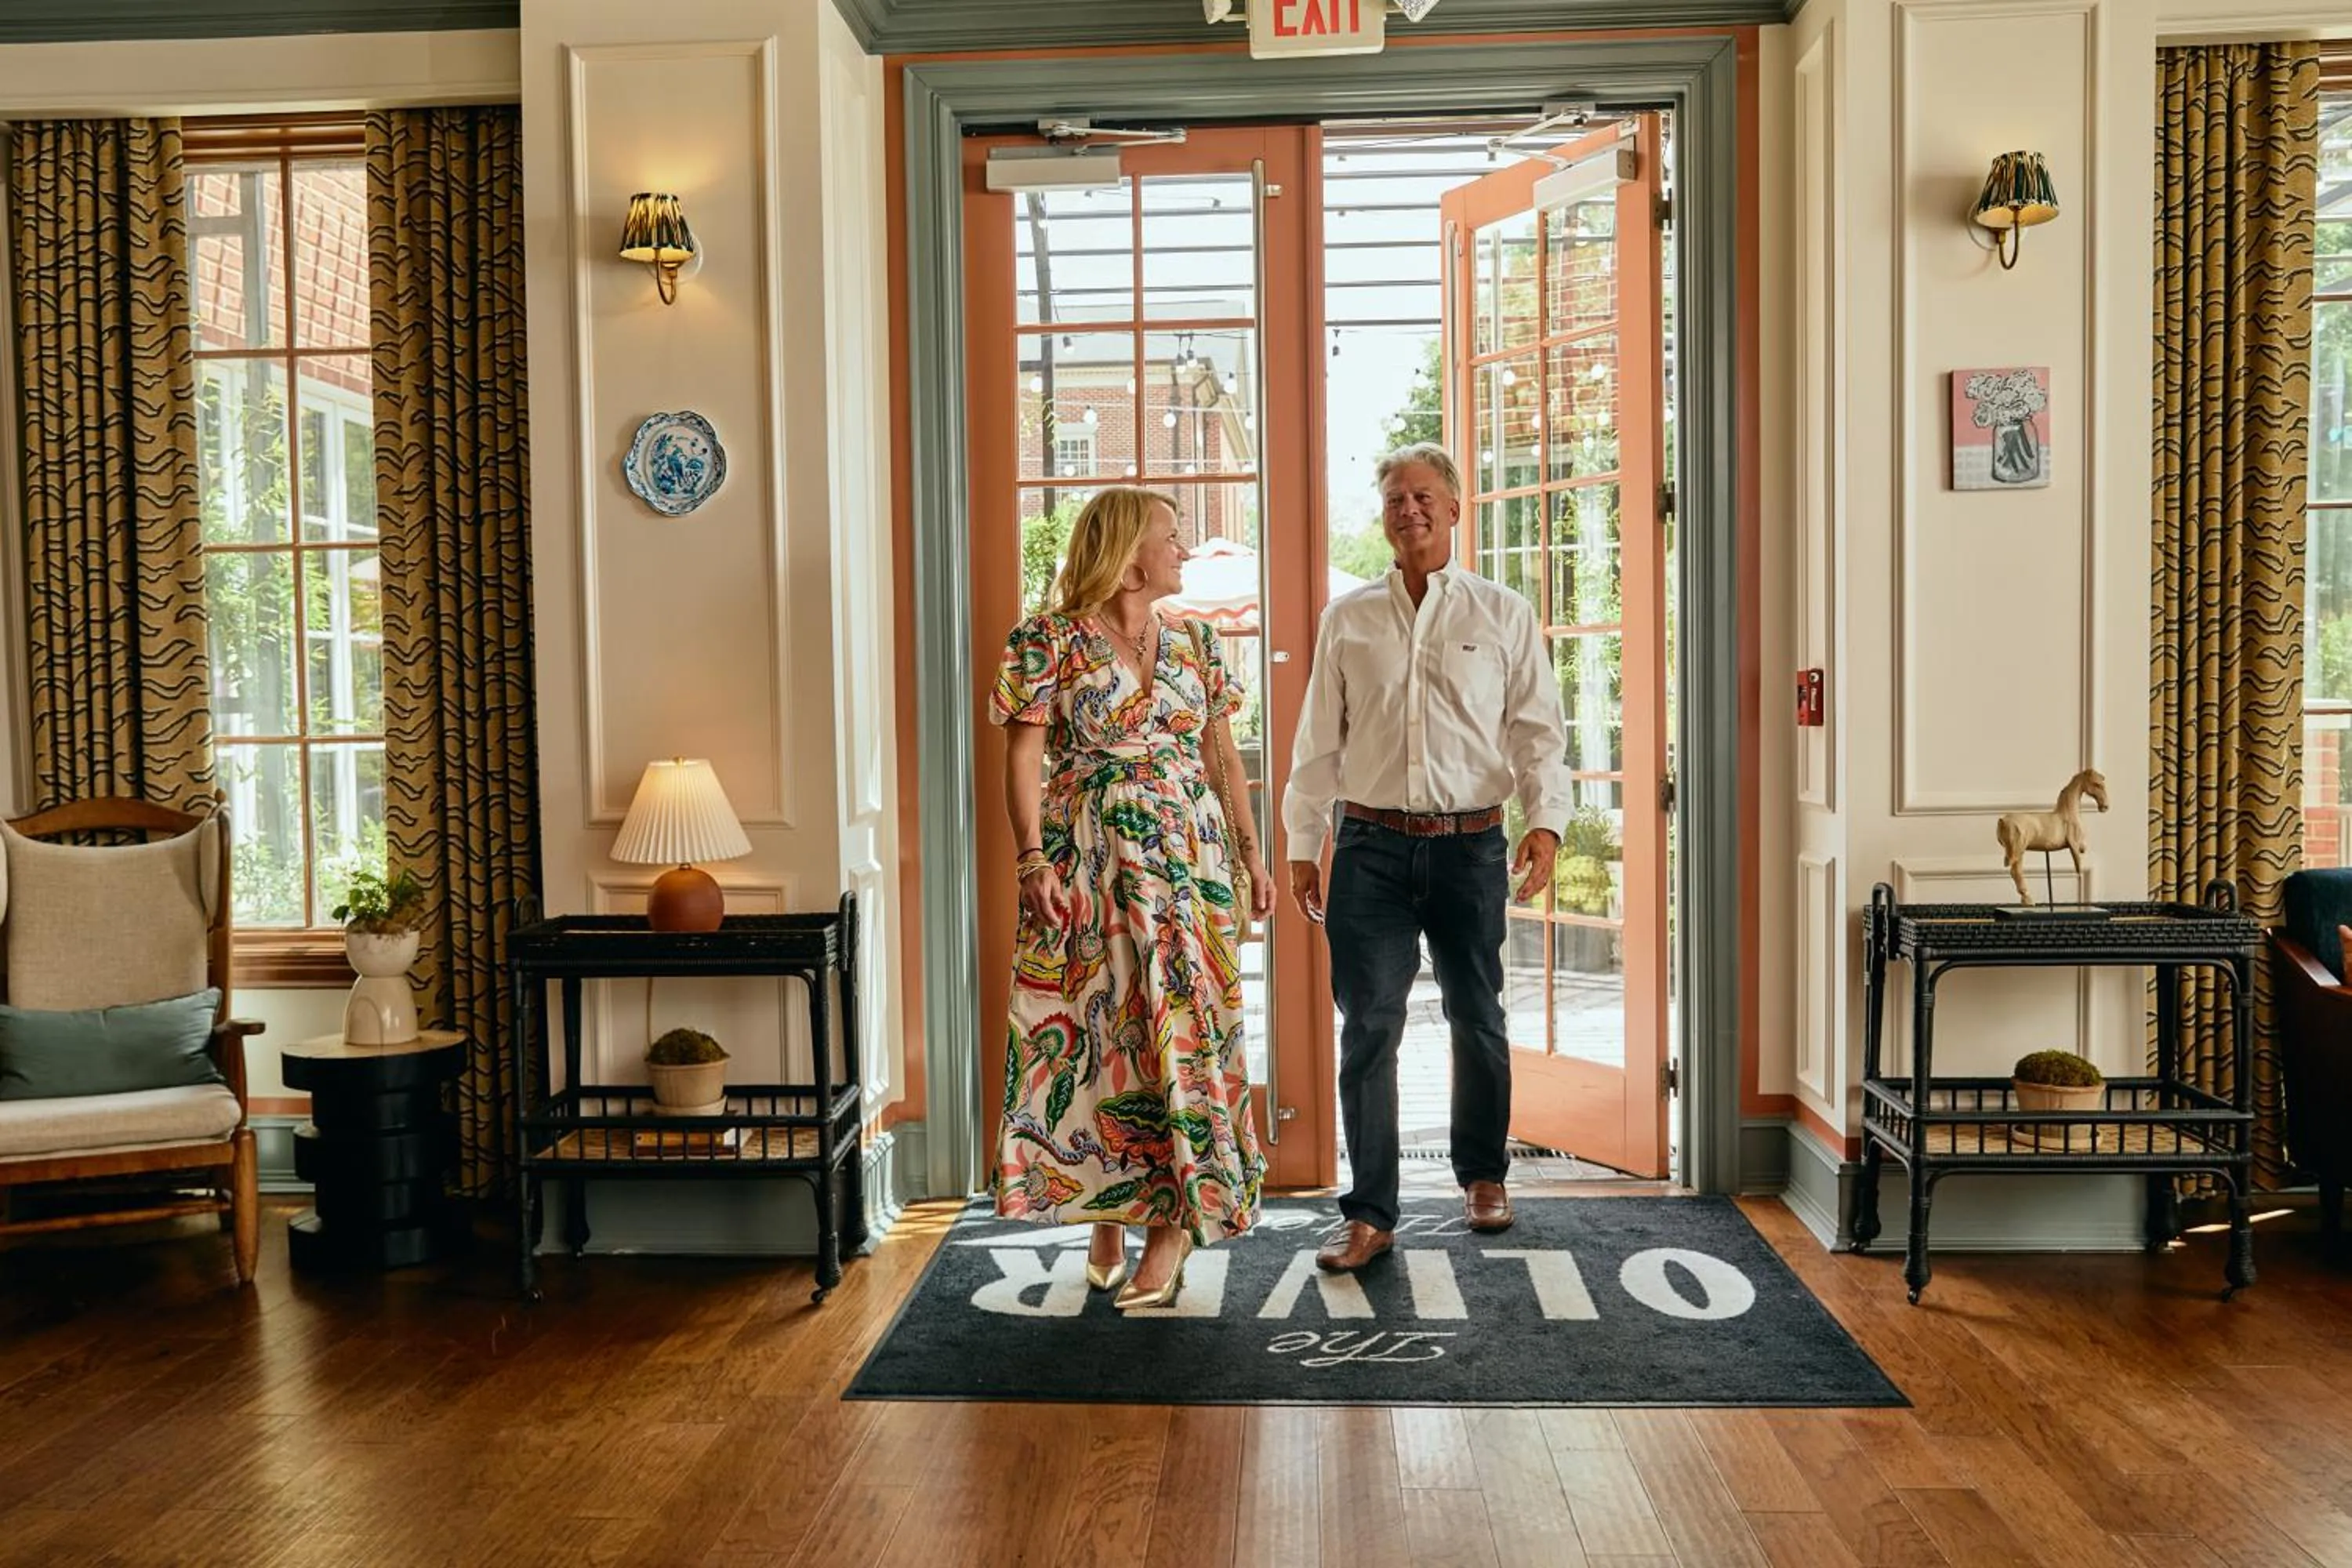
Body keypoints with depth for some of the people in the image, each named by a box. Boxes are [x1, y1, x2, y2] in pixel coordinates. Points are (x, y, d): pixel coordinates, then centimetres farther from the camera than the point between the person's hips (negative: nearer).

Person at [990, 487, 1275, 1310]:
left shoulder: (1194, 643, 12)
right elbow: (1024, 757, -7)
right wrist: (1033, 861, -16)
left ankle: (1173, 1217, 9)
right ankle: (1104, 1213, 17)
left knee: (1182, 1023, -1)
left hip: (1186, 859, 3)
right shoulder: (1049, 640, -2)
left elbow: (1224, 756, 15)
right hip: (1086, 863, -3)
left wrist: (1251, 852, 10)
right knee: (1091, 1028, 2)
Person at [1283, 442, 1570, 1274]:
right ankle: (1369, 1215, 4)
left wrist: (1547, 821, -12)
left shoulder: (1503, 614, 6)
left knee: (1476, 1018, 11)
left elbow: (1537, 729, 2)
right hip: (1371, 846, 0)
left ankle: (1483, 1173, 33)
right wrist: (1302, 846, 8)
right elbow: (1319, 741, 11)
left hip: (1470, 845, 0)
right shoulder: (1347, 619, 10)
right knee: (1367, 1029, -3)